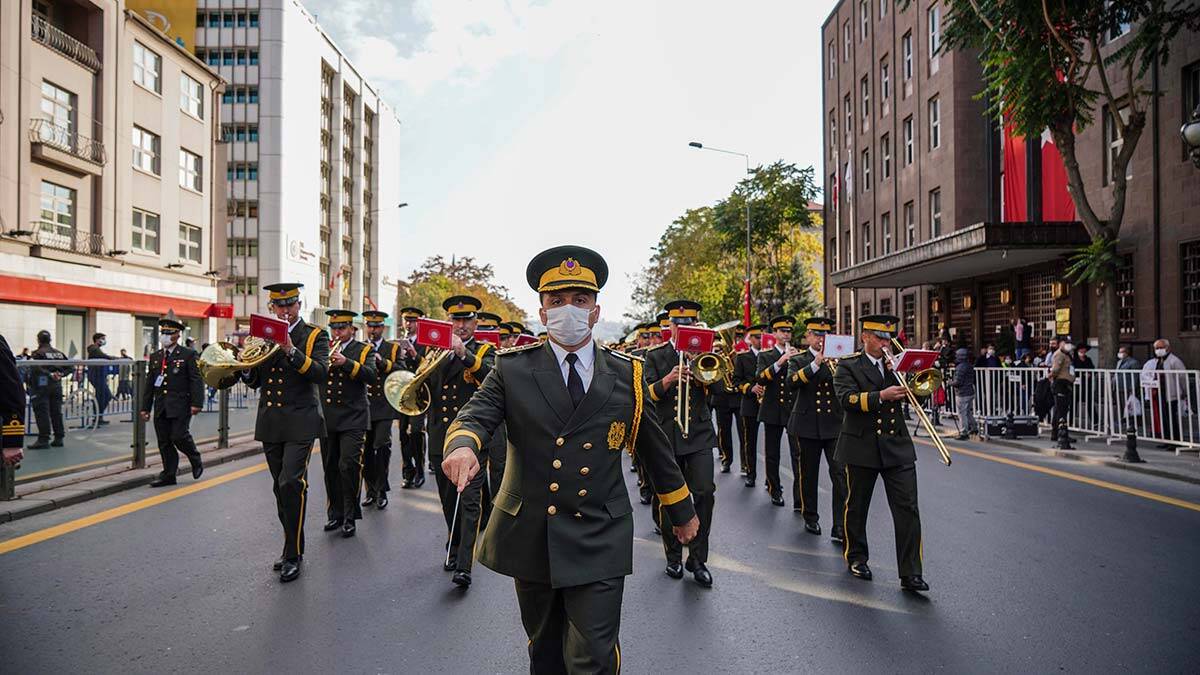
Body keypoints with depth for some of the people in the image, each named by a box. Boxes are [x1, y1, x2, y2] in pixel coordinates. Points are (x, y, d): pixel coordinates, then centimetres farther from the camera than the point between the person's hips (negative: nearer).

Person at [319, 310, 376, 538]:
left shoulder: (363, 350, 4)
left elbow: (372, 376, -13)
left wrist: (346, 362, -23)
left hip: (353, 418, -4)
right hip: (327, 418, 4)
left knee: (348, 466, -11)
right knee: (330, 468, 9)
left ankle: (350, 518, -2)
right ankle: (335, 514, 21)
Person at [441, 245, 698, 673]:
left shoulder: (627, 375, 1)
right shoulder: (513, 369, -1)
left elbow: (655, 448, 9)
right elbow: (475, 416, -13)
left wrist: (682, 511, 18)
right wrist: (462, 444, -38)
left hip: (599, 543, -1)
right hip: (530, 537, 1)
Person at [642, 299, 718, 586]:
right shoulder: (655, 356, 5)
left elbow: (718, 386, -3)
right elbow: (647, 394, -6)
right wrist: (667, 380, -24)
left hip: (699, 433, 1)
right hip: (667, 434, -1)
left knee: (704, 493, -8)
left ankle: (698, 559, 6)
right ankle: (673, 557, 23)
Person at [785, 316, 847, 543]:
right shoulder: (798, 360, 6)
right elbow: (791, 382, -15)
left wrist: (837, 369, -18)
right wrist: (814, 364, -23)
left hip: (835, 424, 1)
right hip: (808, 425, -1)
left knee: (841, 475, -7)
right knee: (807, 474, 9)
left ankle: (841, 528, -4)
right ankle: (810, 518, 28)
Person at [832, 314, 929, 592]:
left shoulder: (895, 365, 13)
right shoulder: (848, 367, -2)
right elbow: (848, 398, -18)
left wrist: (896, 371, -8)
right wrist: (881, 396, -28)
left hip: (898, 447, 3)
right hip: (862, 447, -3)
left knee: (908, 510, -3)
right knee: (856, 507, 11)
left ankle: (910, 574, 2)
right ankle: (856, 558, 31)